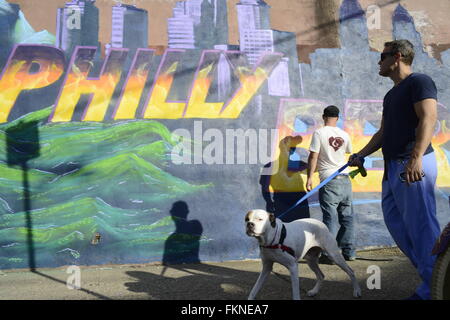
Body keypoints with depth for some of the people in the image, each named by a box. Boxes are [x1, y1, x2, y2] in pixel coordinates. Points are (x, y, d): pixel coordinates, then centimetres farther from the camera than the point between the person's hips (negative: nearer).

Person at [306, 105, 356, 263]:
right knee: (347, 216, 11)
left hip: (329, 180, -5)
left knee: (331, 217, -4)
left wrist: (309, 177, -4)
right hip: (345, 179, 5)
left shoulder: (319, 133, -6)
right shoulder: (344, 134, 9)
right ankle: (349, 252, 17)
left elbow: (313, 156, -9)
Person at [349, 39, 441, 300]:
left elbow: (428, 119, -17)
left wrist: (416, 157, -28)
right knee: (395, 221, 11)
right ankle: (431, 274, 19)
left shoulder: (419, 82, -4)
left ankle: (434, 290, 1)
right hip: (393, 166, 10)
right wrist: (361, 155, 19)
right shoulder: (391, 95, 23)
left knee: (421, 226, -7)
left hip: (413, 165, -10)